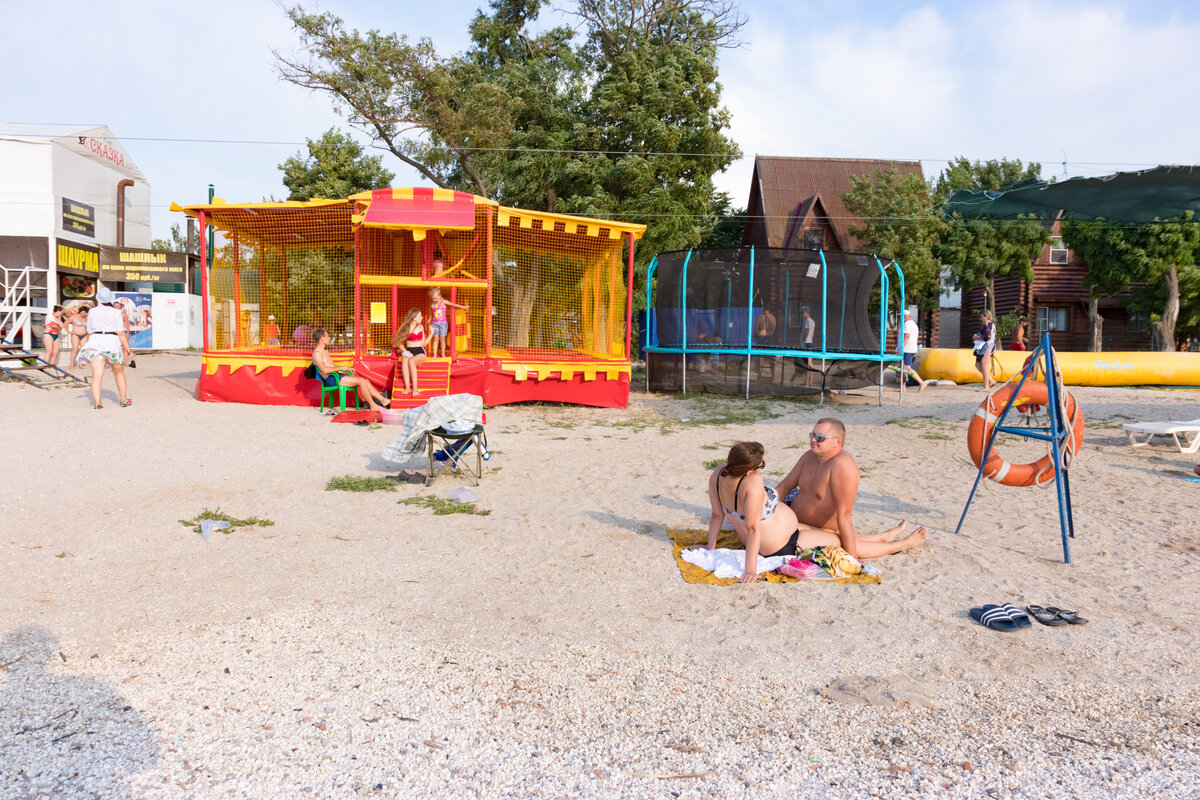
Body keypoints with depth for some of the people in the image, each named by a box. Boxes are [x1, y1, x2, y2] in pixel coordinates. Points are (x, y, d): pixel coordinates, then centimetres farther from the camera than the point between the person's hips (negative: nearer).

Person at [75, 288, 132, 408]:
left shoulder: (92, 312, 11)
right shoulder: (116, 313, 1)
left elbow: (89, 332, 15)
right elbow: (121, 334, -5)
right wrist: (128, 350, -3)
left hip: (95, 341, 2)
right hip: (113, 342, -2)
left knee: (97, 375, -10)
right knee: (119, 373, 15)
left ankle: (97, 402, -24)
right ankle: (123, 399, 23)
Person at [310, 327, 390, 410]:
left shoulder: (326, 352, 22)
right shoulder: (316, 353, -9)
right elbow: (325, 370, -21)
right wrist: (341, 368, -14)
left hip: (338, 376, 10)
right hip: (331, 379, -10)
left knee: (366, 381, -3)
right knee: (361, 381, -21)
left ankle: (383, 400, -4)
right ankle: (373, 405, -14)